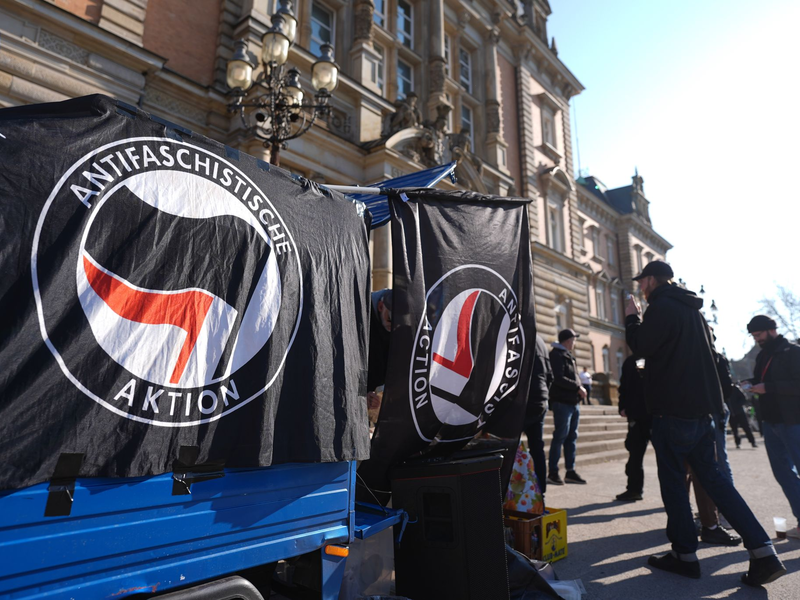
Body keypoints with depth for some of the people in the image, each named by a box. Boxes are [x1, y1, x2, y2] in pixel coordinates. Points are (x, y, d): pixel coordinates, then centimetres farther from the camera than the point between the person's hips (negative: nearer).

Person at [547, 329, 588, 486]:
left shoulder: (568, 356, 21)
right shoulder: (557, 355, -9)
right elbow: (559, 379, -19)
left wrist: (579, 389, 4)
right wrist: (578, 387, -13)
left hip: (573, 402, 9)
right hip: (562, 402, -9)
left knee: (571, 437, 11)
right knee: (560, 436, -6)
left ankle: (570, 471, 19)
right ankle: (553, 472, 2)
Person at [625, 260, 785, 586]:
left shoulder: (661, 306, -12)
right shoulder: (691, 309, 17)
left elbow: (641, 346, -12)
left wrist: (632, 317, 1)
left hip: (673, 409, -9)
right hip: (701, 406, 9)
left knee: (673, 481, 3)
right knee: (712, 477, 13)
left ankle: (685, 554, 11)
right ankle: (763, 553, 9)